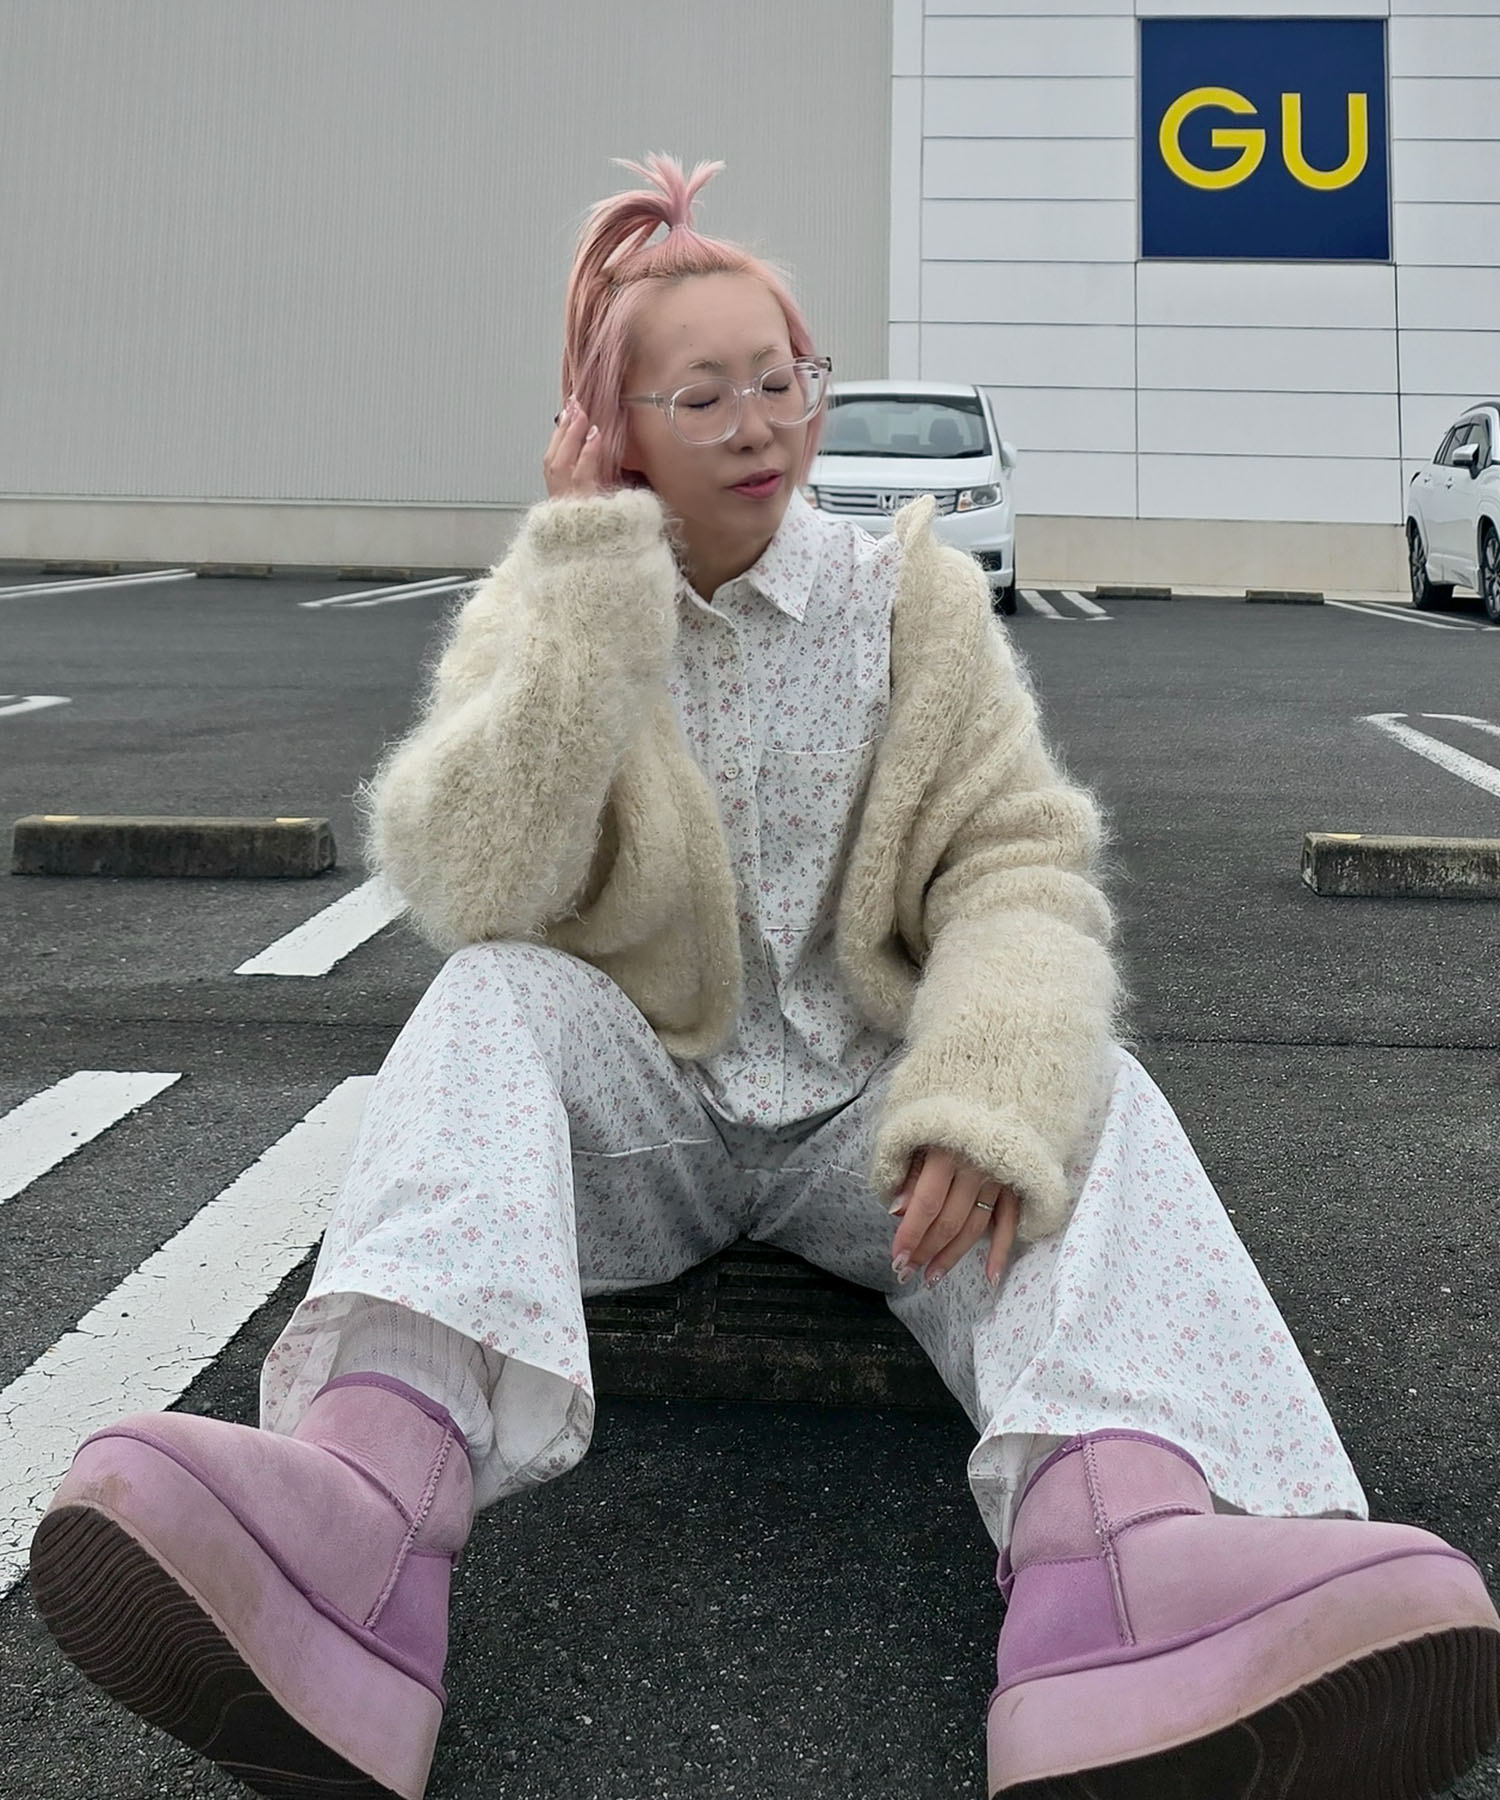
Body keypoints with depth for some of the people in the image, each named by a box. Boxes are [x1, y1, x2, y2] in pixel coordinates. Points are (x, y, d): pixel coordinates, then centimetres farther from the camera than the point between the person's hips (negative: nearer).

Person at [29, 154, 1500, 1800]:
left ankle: (1108, 1549, -57)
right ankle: (372, 1480, -54)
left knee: (1092, 1091, -26)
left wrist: (992, 1094, -29)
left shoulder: (912, 600, 2)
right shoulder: (544, 613, 1)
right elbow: (471, 892, -16)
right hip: (636, 1110, 0)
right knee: (492, 1002, -28)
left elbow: (1019, 861, -9)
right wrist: (598, 577, -18)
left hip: (864, 1110, 1)